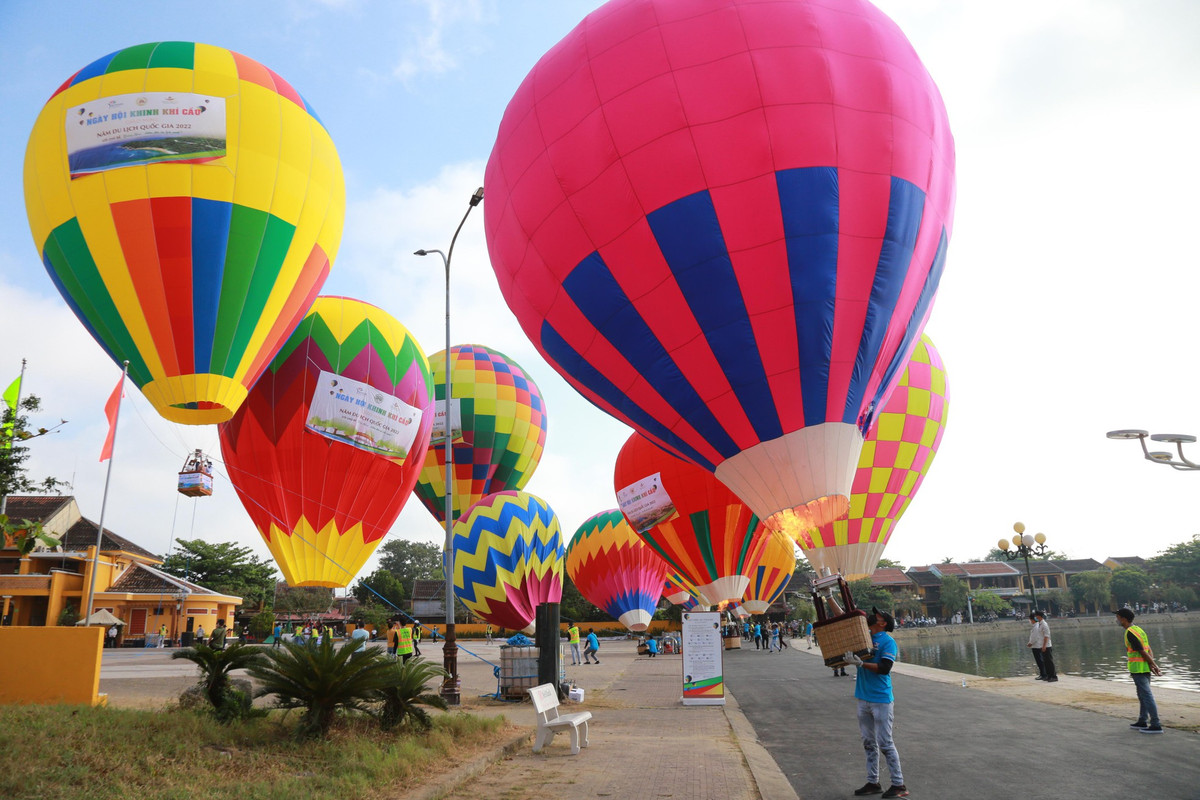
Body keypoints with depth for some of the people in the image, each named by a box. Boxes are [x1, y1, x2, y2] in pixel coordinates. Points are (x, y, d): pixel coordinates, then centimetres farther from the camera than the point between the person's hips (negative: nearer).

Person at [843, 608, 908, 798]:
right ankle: (873, 782, 21)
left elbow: (884, 668, -22)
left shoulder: (888, 641, -11)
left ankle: (899, 785, 8)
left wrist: (860, 663, -30)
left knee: (885, 743, -3)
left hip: (881, 699, -7)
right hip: (863, 698, 7)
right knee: (869, 743, 13)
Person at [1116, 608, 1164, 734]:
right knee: (1143, 696, 17)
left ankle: (1156, 725, -5)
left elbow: (1143, 652, -18)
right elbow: (1149, 650, 10)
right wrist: (1153, 664, 0)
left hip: (1138, 668, -10)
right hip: (1145, 668, 10)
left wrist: (1154, 665, -9)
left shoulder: (1130, 633, -16)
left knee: (1147, 696, -7)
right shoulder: (1138, 629, 14)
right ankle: (1142, 722, 26)